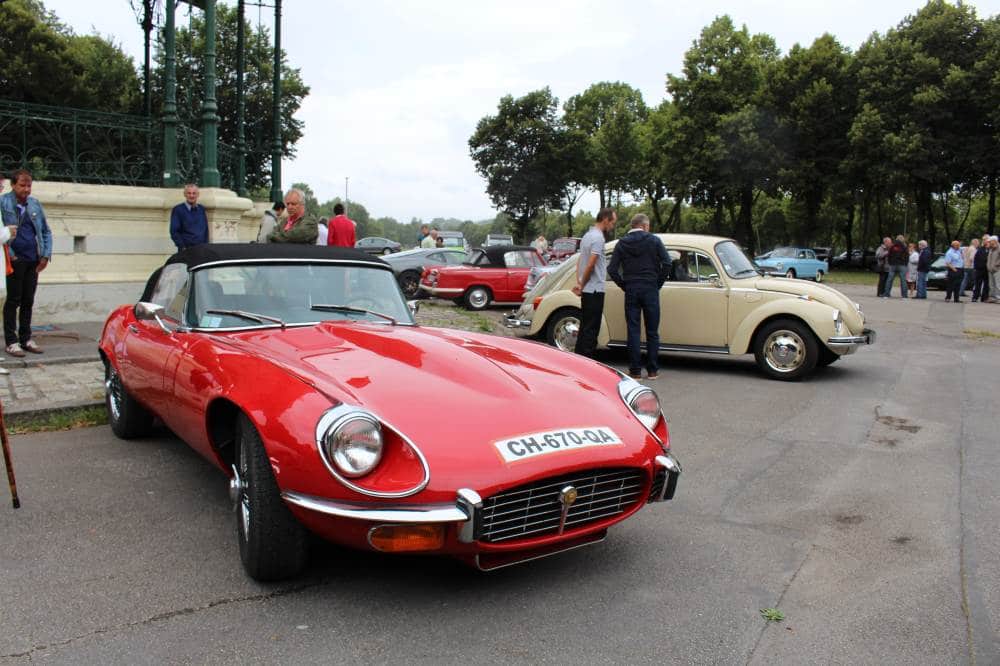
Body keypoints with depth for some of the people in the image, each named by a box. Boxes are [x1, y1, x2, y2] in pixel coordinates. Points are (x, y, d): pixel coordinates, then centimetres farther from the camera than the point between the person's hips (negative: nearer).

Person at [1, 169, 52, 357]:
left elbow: (46, 231, 15)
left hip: (33, 261, 5)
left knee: (28, 301, 11)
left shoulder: (35, 204, 10)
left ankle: (26, 339, 20)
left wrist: (46, 255, 6)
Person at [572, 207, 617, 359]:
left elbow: (579, 260, 17)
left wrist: (579, 283, 10)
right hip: (595, 289, -10)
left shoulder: (587, 235, 15)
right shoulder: (598, 237, -16)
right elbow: (591, 264, -20)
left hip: (587, 290, 10)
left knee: (585, 327, 14)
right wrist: (582, 285, -9)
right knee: (591, 329, -6)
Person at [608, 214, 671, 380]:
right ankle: (653, 370, 11)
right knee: (652, 332, 7)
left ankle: (635, 371, 4)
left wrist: (623, 285, 8)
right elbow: (667, 263, -8)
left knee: (633, 331, 4)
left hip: (631, 291, 1)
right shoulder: (654, 240, 0)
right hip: (650, 290, -1)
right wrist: (659, 283, 3)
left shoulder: (622, 243, 4)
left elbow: (612, 269, -2)